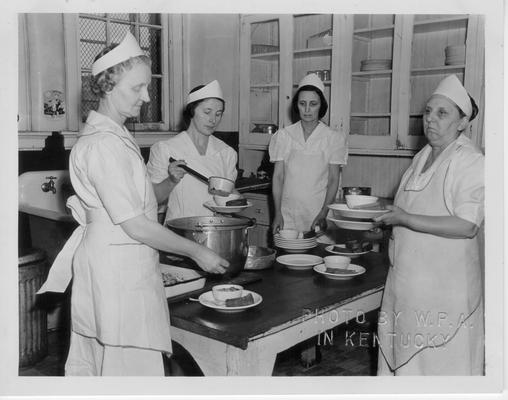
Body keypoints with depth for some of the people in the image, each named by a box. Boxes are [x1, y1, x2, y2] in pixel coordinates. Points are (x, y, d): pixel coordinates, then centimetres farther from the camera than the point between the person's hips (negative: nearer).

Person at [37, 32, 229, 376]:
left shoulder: (115, 136, 13)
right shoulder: (105, 144, -19)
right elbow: (134, 224, -20)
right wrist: (197, 252, -13)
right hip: (119, 268, -10)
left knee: (95, 361, 17)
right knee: (133, 364, -1)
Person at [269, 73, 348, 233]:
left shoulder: (333, 138, 1)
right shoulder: (283, 135, 4)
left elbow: (333, 180, -1)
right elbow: (278, 176, 3)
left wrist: (323, 214, -13)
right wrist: (277, 214, -5)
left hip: (318, 214, -1)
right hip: (288, 215, 1)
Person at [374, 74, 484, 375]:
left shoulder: (471, 161, -13)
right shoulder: (423, 157, 12)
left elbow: (467, 226, -22)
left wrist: (405, 219, -22)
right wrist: (385, 212, 8)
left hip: (444, 286, -7)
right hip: (407, 277, 8)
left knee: (439, 364, 5)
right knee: (400, 357, 16)